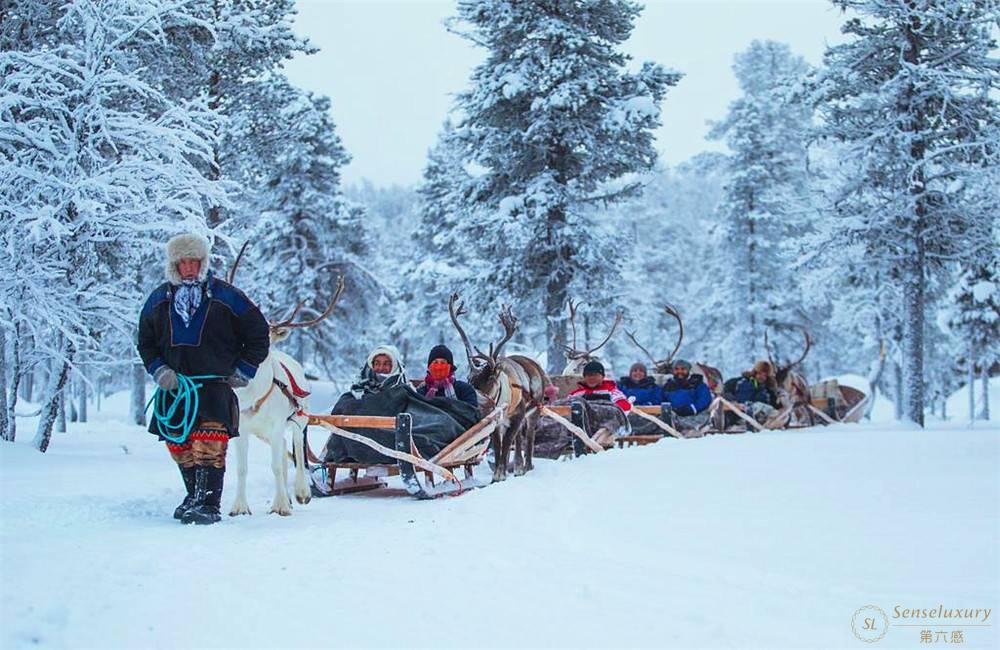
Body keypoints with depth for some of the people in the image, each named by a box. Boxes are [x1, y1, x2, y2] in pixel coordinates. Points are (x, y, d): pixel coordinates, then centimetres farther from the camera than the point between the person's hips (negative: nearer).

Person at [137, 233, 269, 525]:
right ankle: (194, 496, 22)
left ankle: (209, 504, -19)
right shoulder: (159, 299, 12)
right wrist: (159, 369, 4)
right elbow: (145, 341, 21)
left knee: (209, 445, -18)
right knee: (178, 444, 6)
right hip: (175, 386, 5)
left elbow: (258, 333, 7)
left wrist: (243, 371, 2)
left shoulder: (224, 295, 1)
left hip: (216, 383, -4)